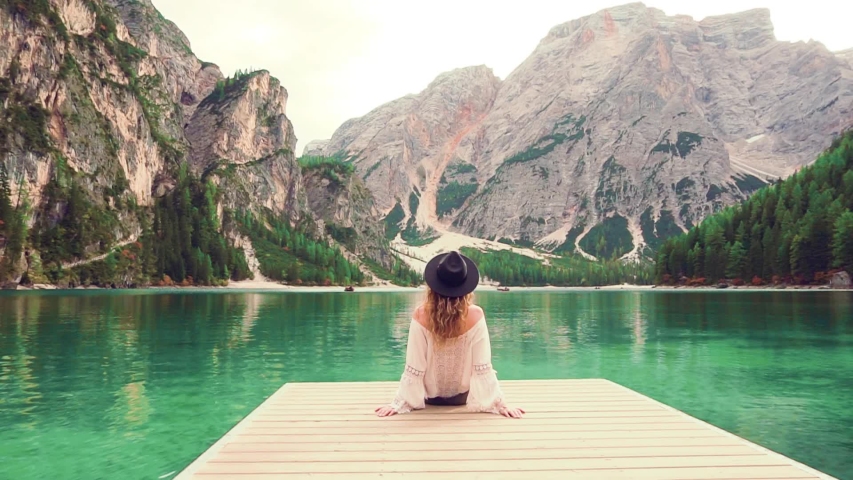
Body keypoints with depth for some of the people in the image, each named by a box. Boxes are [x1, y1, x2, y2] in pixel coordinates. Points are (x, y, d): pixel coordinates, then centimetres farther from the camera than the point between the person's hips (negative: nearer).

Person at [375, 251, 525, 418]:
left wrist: (399, 403, -13)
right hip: (463, 396, 0)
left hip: (430, 396, 0)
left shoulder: (421, 315, -27)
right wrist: (500, 403, -14)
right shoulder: (475, 315, -27)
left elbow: (414, 368, -23)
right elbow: (483, 367, -24)